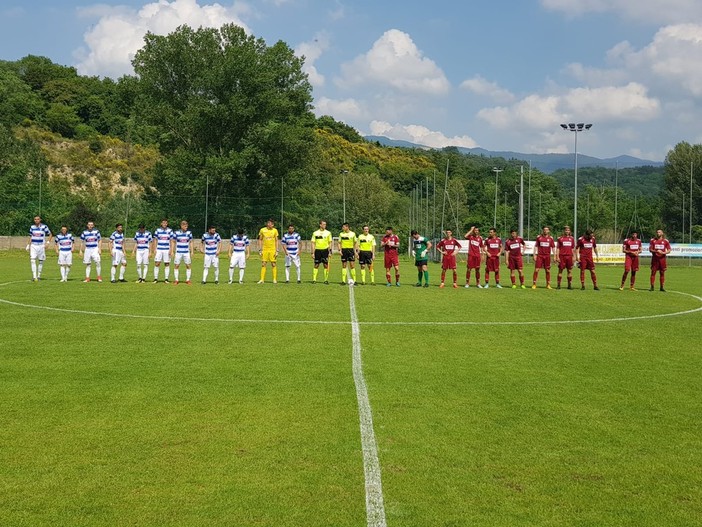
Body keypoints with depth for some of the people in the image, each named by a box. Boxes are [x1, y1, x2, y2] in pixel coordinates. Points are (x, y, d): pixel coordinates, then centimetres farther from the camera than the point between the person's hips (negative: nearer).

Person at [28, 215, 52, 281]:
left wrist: (47, 243, -4)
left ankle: (39, 276, 19)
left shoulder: (44, 227, -3)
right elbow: (30, 237, 14)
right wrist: (28, 245, 8)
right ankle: (34, 276, -15)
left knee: (41, 261, 5)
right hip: (33, 246, 1)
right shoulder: (32, 227, 6)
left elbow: (50, 235, 6)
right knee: (33, 260, -13)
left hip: (41, 246, -1)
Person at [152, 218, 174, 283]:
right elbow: (155, 240, 8)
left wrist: (171, 250, -5)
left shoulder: (170, 230, 4)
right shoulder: (157, 230, 5)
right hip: (159, 249, 0)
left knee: (167, 264, 0)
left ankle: (166, 279, 6)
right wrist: (154, 249, 0)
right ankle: (155, 278, 1)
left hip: (167, 250, 0)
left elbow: (171, 241, 4)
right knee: (157, 264, -4)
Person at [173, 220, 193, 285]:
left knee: (188, 266, -1)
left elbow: (191, 242, 7)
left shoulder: (189, 233, 1)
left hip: (186, 252, 1)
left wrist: (192, 252, 3)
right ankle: (176, 280, 9)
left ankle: (188, 280, 8)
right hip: (178, 252, -1)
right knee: (176, 266, 0)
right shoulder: (176, 233, -3)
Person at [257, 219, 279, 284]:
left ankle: (275, 279, 4)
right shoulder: (262, 230, 1)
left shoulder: (275, 230, 2)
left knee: (273, 264, -2)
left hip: (272, 250, 0)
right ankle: (262, 279, 3)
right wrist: (260, 250, 2)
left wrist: (277, 251, 0)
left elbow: (276, 241, 6)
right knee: (263, 264, -1)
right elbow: (260, 240, 8)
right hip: (265, 249, 0)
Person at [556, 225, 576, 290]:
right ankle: (558, 285, 4)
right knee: (560, 270, 0)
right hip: (562, 256, -2)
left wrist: (573, 257, 8)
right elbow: (557, 248, 2)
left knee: (569, 271, 4)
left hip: (569, 256, 3)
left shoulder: (572, 238, 11)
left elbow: (573, 248, 14)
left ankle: (570, 285, 10)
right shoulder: (560, 238, 3)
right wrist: (557, 257, -5)